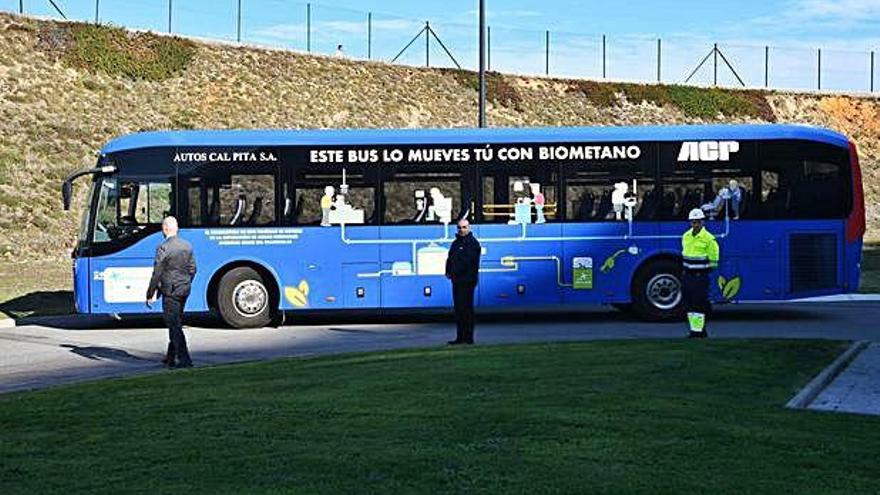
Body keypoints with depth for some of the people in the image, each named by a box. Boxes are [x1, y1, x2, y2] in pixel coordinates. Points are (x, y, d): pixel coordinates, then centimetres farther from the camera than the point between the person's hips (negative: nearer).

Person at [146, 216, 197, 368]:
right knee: (176, 325, 16)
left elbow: (157, 274, -15)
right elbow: (192, 269, 12)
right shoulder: (187, 246, 6)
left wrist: (150, 295, -8)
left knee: (174, 326, -3)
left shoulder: (163, 248, -15)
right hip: (185, 289, 7)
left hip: (170, 291, -7)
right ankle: (171, 358, 24)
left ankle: (184, 359, -7)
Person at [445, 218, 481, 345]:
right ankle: (460, 337, 16)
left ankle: (468, 337, -3)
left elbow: (466, 261, -16)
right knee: (458, 308, 10)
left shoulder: (472, 243, -8)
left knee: (466, 308, -7)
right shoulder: (456, 243, 18)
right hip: (457, 280, 8)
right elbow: (450, 258, 18)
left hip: (467, 281, -8)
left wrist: (453, 272, -13)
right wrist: (448, 272, 2)